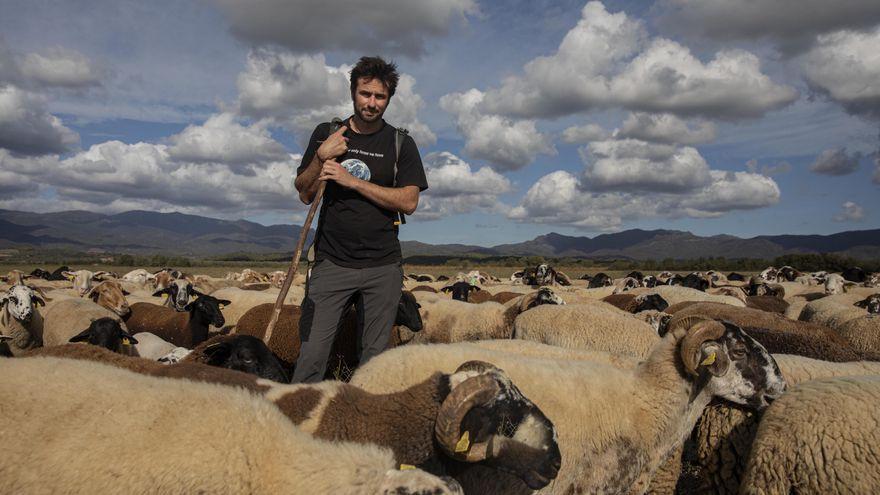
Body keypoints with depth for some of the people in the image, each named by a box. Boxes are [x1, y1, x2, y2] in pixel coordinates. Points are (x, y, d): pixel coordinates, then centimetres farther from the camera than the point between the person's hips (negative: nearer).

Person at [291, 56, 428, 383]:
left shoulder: (401, 144, 5)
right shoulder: (326, 134, 9)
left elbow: (409, 202, -6)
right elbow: (305, 194, 7)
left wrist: (352, 181, -12)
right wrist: (321, 157, -11)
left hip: (383, 267, 0)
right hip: (331, 262, 0)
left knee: (374, 356, 7)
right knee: (312, 353, -6)